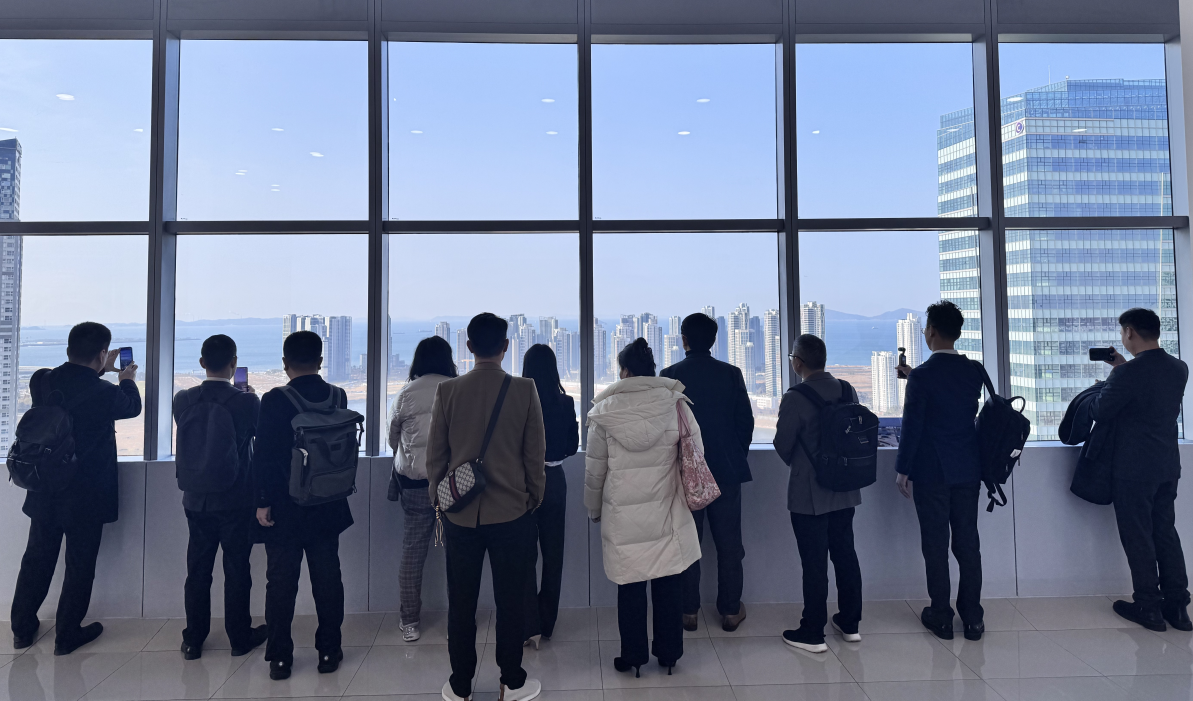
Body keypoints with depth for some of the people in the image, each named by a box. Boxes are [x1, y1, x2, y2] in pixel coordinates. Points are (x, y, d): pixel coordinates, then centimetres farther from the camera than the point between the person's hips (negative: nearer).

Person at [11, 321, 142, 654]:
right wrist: (127, 379, 19)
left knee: (37, 560, 21)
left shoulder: (41, 381, -8)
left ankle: (22, 629, 34)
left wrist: (100, 371, 23)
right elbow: (133, 407, 1)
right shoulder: (105, 393, -21)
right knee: (79, 566, 10)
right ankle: (67, 635, 22)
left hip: (44, 494, 5)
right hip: (86, 499, -5)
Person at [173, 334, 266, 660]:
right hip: (237, 502, -3)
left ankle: (193, 640, 26)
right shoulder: (248, 402, -17)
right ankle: (240, 638, 21)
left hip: (196, 501, 3)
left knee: (197, 570, 15)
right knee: (237, 570, 9)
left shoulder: (182, 400, -7)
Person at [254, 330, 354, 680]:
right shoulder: (337, 396, -4)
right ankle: (329, 651, 21)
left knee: (281, 583, 11)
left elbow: (263, 455, -13)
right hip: (327, 507, 3)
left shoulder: (274, 401, -13)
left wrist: (263, 501, -7)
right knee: (327, 580, 12)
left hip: (283, 509, -3)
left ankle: (280, 657, 20)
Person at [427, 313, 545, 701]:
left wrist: (439, 502, 14)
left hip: (459, 514, 1)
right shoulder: (525, 390, -9)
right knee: (510, 600, 12)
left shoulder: (448, 391, -5)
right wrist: (534, 500, 10)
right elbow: (535, 455, -4)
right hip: (512, 512, -1)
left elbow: (435, 455, 1)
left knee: (461, 602, 14)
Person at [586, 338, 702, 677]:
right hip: (668, 512, 1)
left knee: (630, 585, 12)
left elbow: (594, 470, 0)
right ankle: (669, 653, 27)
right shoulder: (675, 403, -6)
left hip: (623, 514, -1)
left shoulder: (606, 411, -7)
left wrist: (594, 509, 15)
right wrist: (687, 497, 16)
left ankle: (632, 656, 24)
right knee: (669, 582, 14)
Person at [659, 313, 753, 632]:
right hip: (726, 470, 1)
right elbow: (746, 421, 0)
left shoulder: (669, 375, -7)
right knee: (729, 542, 11)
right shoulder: (731, 374, -3)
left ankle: (689, 611, 16)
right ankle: (730, 611, 19)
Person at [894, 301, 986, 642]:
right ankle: (973, 618, 20)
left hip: (931, 472, -5)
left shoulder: (922, 375, -15)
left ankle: (941, 617, 16)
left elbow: (912, 427, -14)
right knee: (967, 543, 12)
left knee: (935, 545, 6)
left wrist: (903, 470, -5)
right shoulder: (974, 371, 2)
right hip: (967, 470, 5)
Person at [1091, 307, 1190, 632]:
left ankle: (1149, 608, 14)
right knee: (1166, 532, 17)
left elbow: (1099, 413, -11)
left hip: (1134, 469, -7)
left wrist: (1103, 386, 7)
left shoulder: (1127, 374, -21)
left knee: (1138, 538, 5)